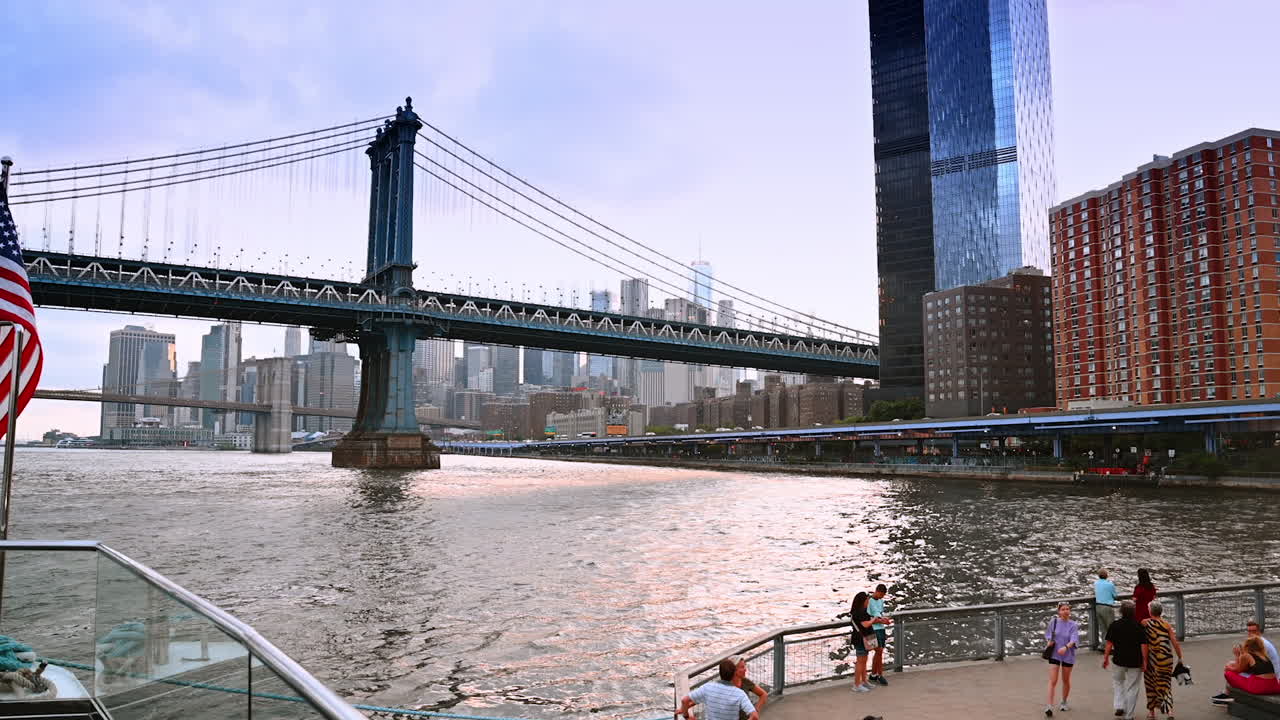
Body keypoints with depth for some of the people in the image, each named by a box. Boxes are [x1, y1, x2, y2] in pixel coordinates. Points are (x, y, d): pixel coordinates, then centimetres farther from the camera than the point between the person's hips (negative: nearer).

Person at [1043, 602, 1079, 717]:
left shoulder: (1073, 625, -7)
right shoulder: (1054, 622, -4)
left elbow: (1074, 639, -19)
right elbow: (1048, 635, 9)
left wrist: (1066, 647, -36)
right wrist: (1049, 641, -12)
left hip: (1068, 655, 1)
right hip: (1054, 655, -1)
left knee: (1066, 680, 17)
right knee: (1053, 681, -9)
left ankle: (1064, 702, 38)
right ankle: (1049, 706, -12)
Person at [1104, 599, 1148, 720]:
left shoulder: (1115, 625, -3)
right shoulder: (1139, 626, -5)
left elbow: (1109, 643, -5)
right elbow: (1143, 645, -8)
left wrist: (1105, 658, 3)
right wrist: (1144, 661, -1)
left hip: (1119, 660, 0)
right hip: (1135, 661, 0)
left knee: (1117, 682, 22)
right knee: (1132, 688, 9)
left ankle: (1119, 706, 6)